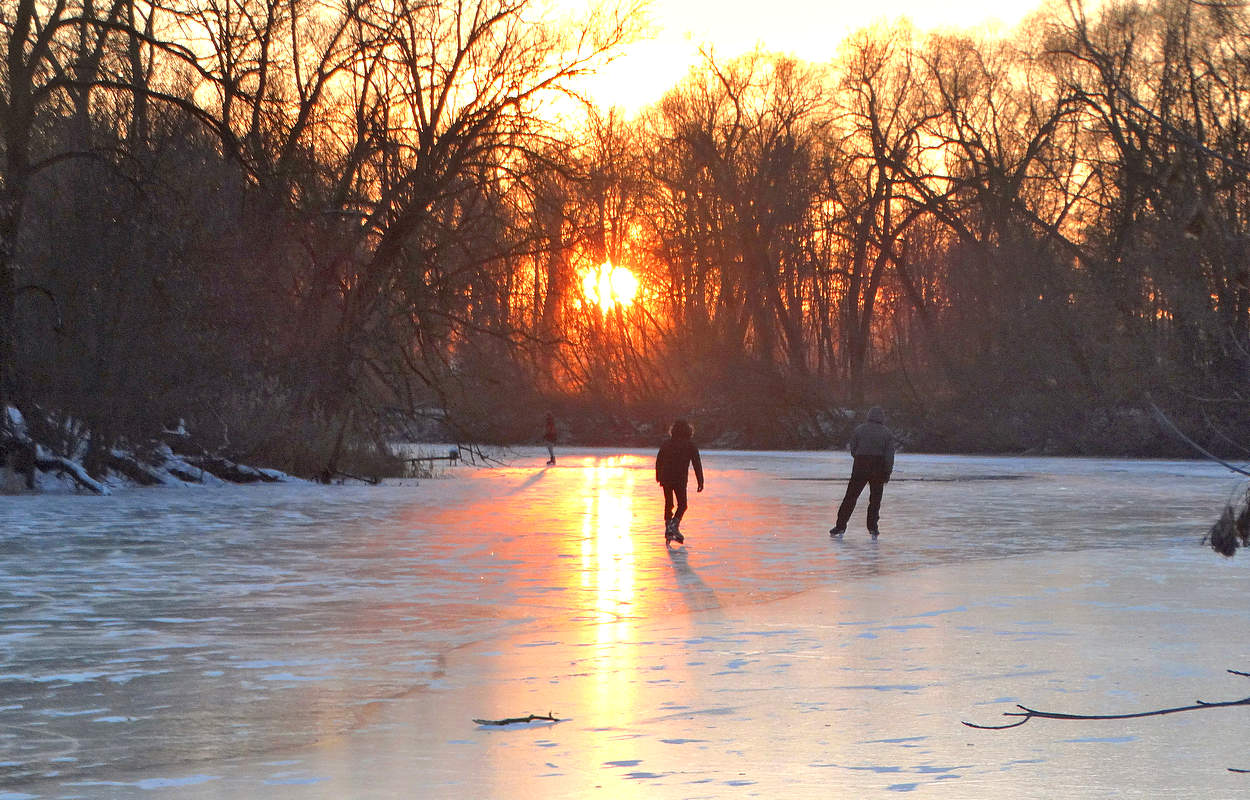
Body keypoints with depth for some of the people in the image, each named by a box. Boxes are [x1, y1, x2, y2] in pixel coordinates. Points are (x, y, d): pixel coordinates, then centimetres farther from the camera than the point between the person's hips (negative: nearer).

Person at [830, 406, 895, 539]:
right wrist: (887, 475, -1)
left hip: (860, 468, 0)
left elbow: (854, 451, 1)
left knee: (850, 497, 6)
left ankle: (841, 526, 4)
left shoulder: (858, 430, 1)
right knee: (875, 499, 11)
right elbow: (889, 456, -4)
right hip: (878, 469, 0)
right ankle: (872, 527, 6)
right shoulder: (887, 433, 1)